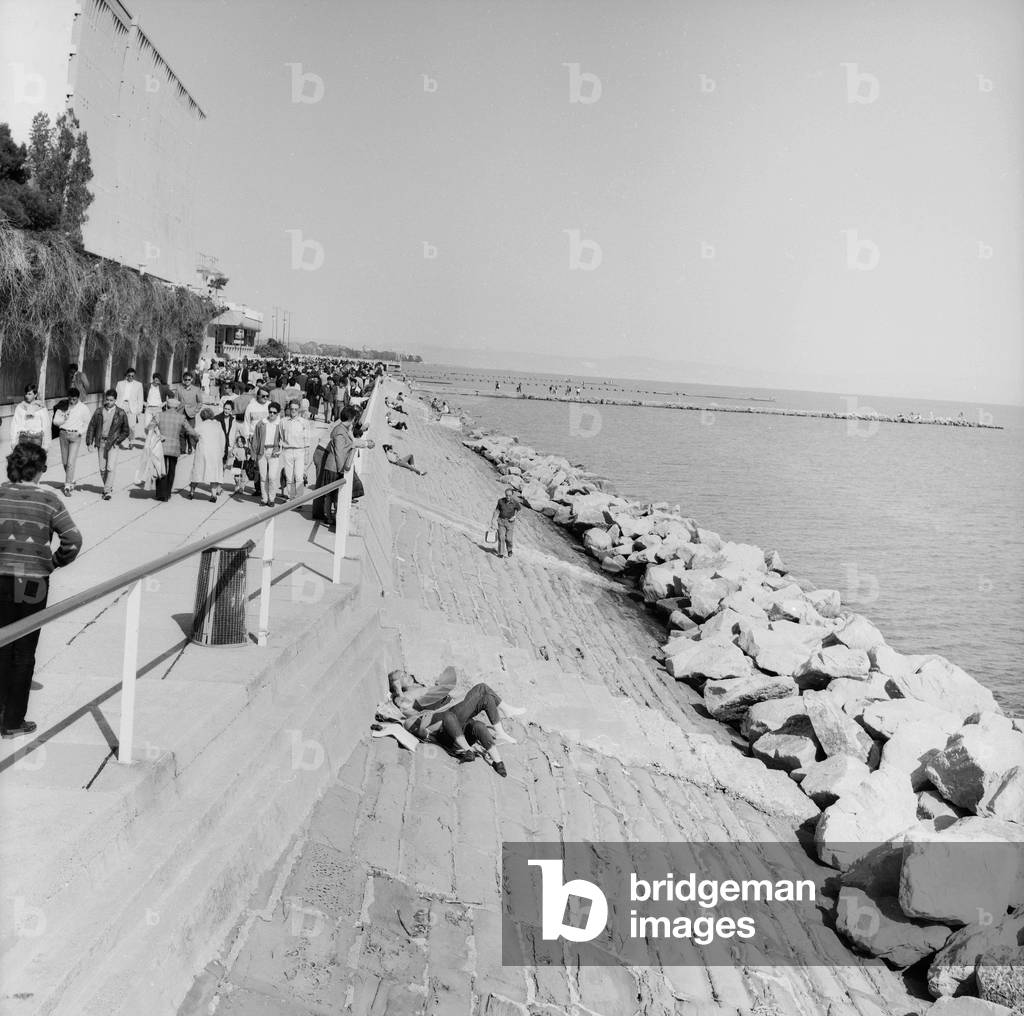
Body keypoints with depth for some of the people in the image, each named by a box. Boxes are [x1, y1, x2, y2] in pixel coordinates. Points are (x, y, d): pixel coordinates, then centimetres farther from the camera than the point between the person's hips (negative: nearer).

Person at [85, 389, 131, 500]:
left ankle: (107, 491, -8)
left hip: (114, 443, -3)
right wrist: (89, 442, 3)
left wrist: (118, 440, -6)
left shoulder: (121, 413, -3)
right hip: (101, 442, 3)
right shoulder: (99, 411, 3)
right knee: (102, 468, 7)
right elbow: (92, 426, 8)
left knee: (111, 467, -12)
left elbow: (126, 431, 5)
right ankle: (109, 488, 22)